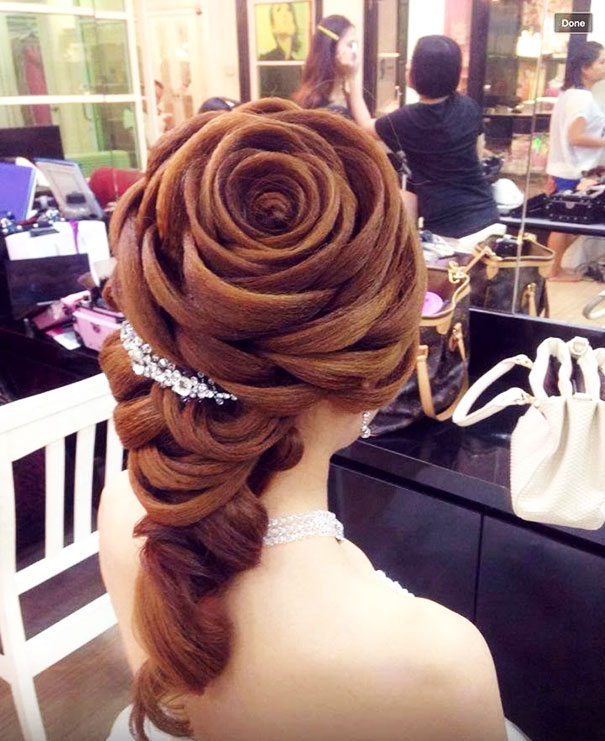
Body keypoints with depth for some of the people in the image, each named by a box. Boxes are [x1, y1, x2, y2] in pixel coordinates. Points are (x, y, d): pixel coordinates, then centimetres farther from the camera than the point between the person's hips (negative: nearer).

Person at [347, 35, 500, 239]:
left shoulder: (407, 119, -16)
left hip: (446, 225, -5)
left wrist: (354, 82, 16)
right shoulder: (469, 106, -2)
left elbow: (365, 127, 5)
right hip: (485, 215, 5)